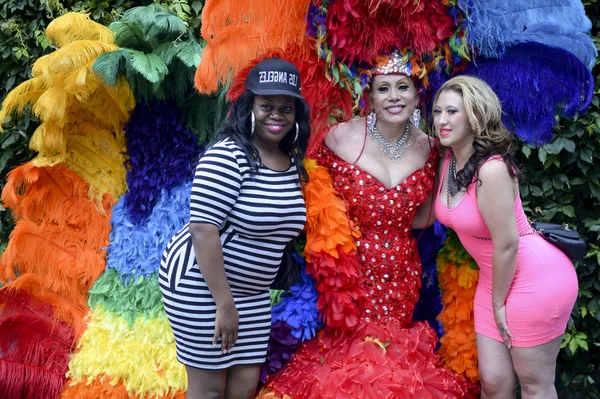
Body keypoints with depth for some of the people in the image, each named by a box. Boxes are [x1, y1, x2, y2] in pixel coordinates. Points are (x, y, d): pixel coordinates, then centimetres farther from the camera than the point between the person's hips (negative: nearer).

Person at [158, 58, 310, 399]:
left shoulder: (292, 162, 5)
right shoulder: (227, 156, -20)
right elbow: (203, 230, -25)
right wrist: (224, 303, -26)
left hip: (251, 292, 8)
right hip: (201, 287, -7)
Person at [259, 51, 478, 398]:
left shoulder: (428, 148, -1)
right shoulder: (341, 137, -12)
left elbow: (422, 218, 4)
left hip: (402, 273, 3)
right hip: (349, 269, -3)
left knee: (393, 352, 14)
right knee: (346, 352, 6)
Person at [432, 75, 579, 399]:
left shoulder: (491, 169, -25)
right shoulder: (448, 161, -1)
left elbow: (507, 244, -21)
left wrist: (498, 302, -10)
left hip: (536, 278, -7)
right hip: (495, 277, 7)